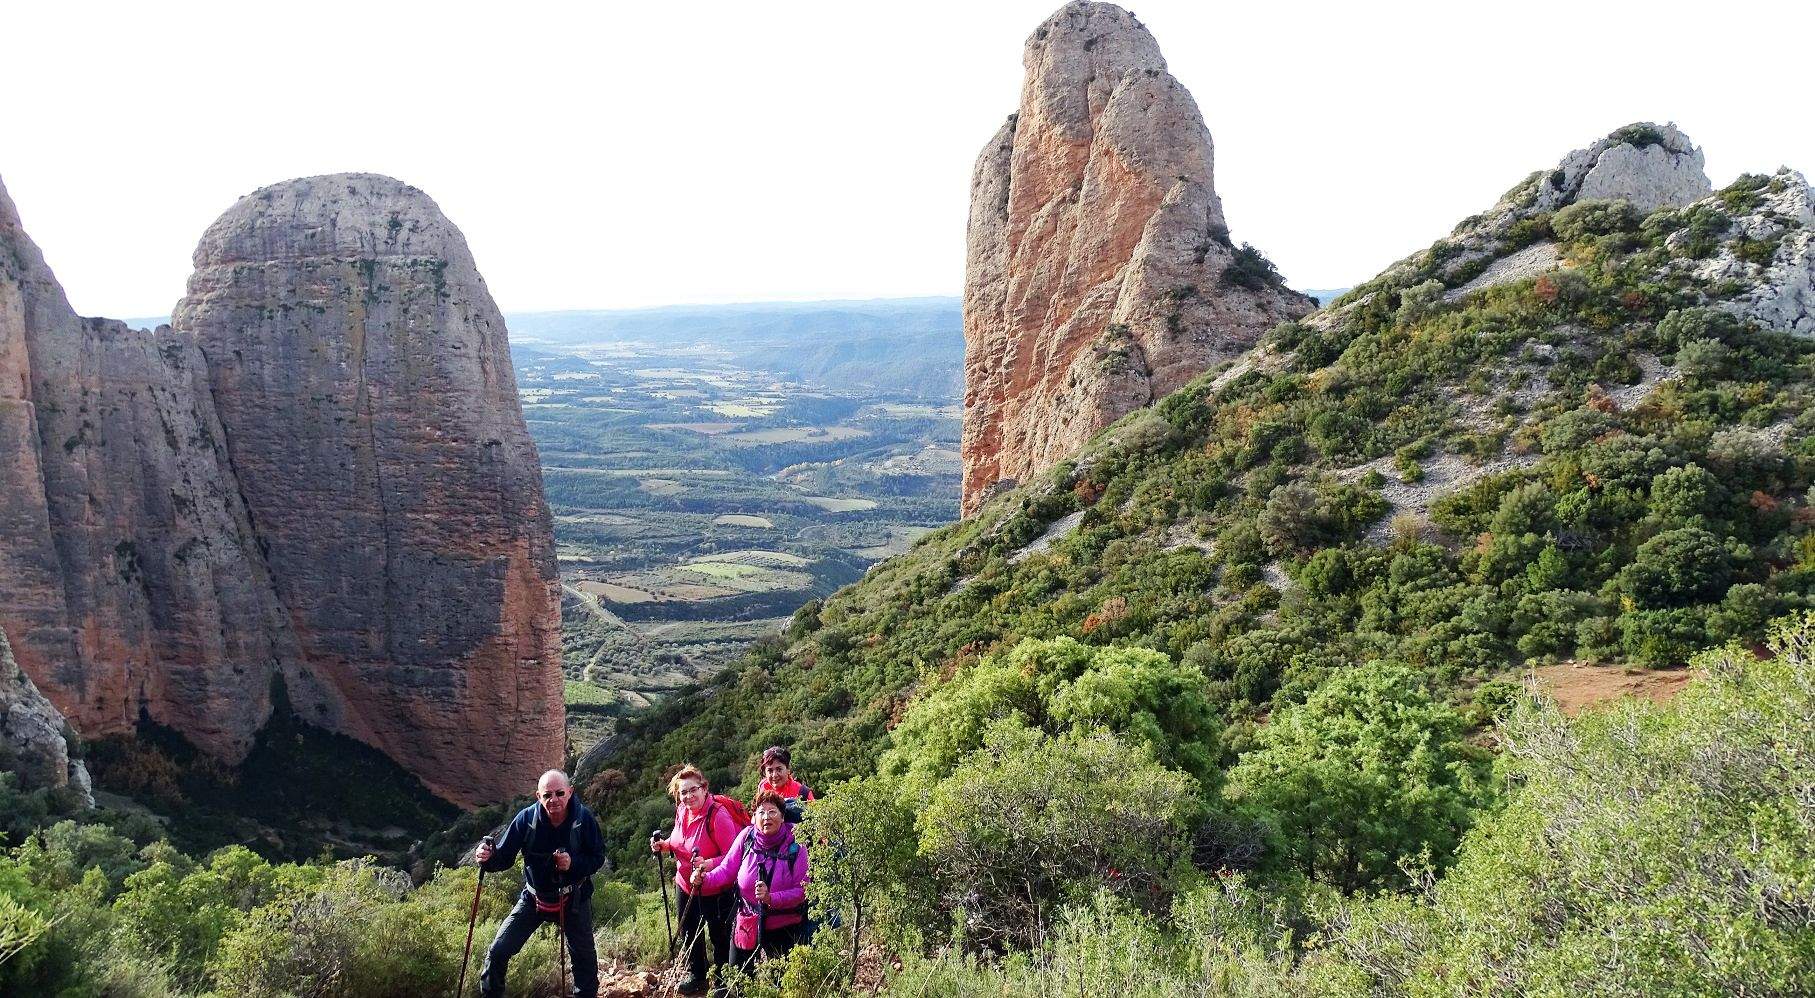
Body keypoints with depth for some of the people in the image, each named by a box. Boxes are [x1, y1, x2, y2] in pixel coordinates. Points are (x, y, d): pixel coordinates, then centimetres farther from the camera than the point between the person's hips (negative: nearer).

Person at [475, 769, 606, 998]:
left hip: (573, 900, -1)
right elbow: (505, 856, -14)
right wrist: (488, 857, -36)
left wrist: (573, 864, -31)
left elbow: (598, 858, -12)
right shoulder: (526, 818, -18)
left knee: (584, 958, 8)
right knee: (498, 952, -3)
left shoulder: (584, 819, -19)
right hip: (534, 898, 1)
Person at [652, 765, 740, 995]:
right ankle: (695, 974, 44)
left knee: (719, 935, 7)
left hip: (715, 889, -7)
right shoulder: (682, 811, -3)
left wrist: (708, 864, -39)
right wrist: (665, 845, -4)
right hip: (686, 885, 7)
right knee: (689, 931, 22)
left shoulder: (718, 815, -26)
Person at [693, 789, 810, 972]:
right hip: (747, 921, 2)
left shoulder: (795, 846, -16)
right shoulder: (746, 837, -11)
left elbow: (802, 890, -15)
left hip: (783, 928, -2)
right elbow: (727, 870, -3)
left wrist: (771, 898, -28)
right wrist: (705, 879, -21)